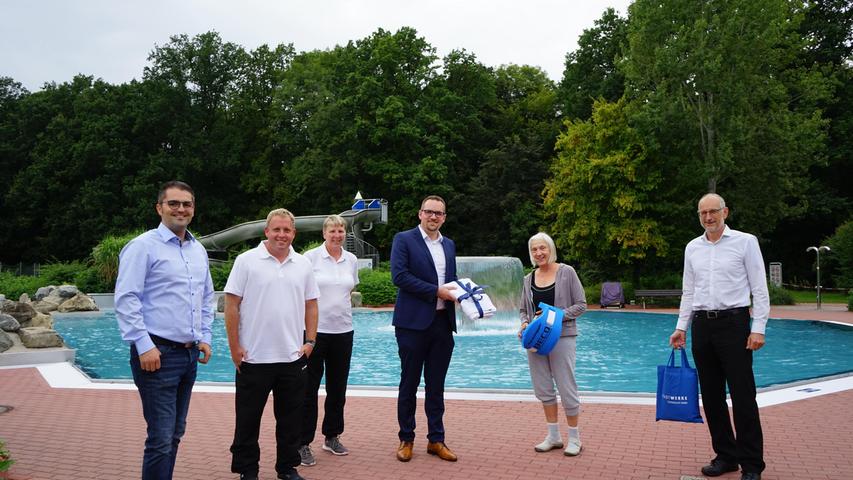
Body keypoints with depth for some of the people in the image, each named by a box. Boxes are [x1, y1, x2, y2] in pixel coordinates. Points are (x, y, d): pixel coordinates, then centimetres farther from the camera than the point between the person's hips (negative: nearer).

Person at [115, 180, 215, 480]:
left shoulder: (199, 250, 14)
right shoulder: (143, 246, -8)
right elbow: (126, 299, -14)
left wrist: (204, 337, 14)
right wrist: (144, 346, -18)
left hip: (190, 354, 7)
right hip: (158, 353, -7)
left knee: (174, 434, 15)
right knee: (161, 438, -6)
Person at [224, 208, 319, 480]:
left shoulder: (303, 265, 7)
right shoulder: (247, 261, -5)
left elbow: (311, 305, 12)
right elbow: (232, 305, -6)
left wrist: (310, 341, 4)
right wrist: (234, 347, -9)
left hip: (293, 356, 3)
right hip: (254, 357, -3)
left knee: (290, 418, 13)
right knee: (248, 419, 8)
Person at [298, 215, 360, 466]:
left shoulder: (351, 260, 6)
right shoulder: (311, 257, -7)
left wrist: (339, 305, 12)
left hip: (343, 330, 5)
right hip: (315, 329, -5)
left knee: (338, 388, 14)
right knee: (309, 389, 1)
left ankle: (332, 437, 29)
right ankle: (303, 443, 10)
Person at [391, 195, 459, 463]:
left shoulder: (449, 245, 15)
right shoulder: (404, 239, -4)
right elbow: (399, 275, -15)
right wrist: (436, 291, -17)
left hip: (443, 322, 5)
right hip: (414, 322, -5)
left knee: (436, 385, 11)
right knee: (409, 383, 6)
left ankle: (436, 440, 20)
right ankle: (406, 440, 18)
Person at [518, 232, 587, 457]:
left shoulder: (566, 272, -4)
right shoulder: (528, 279, 9)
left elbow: (581, 305, -5)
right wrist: (524, 324, -4)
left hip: (561, 337, -5)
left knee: (567, 388, -2)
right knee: (543, 389, 9)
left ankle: (574, 438, 13)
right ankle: (553, 436, 22)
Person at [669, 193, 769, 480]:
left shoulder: (745, 241, -2)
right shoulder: (692, 248, 11)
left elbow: (759, 289, -4)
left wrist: (758, 328, -11)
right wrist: (681, 327, 10)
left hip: (733, 322, -5)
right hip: (702, 325, 5)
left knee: (743, 397, -4)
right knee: (712, 396, 9)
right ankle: (725, 456, 21)